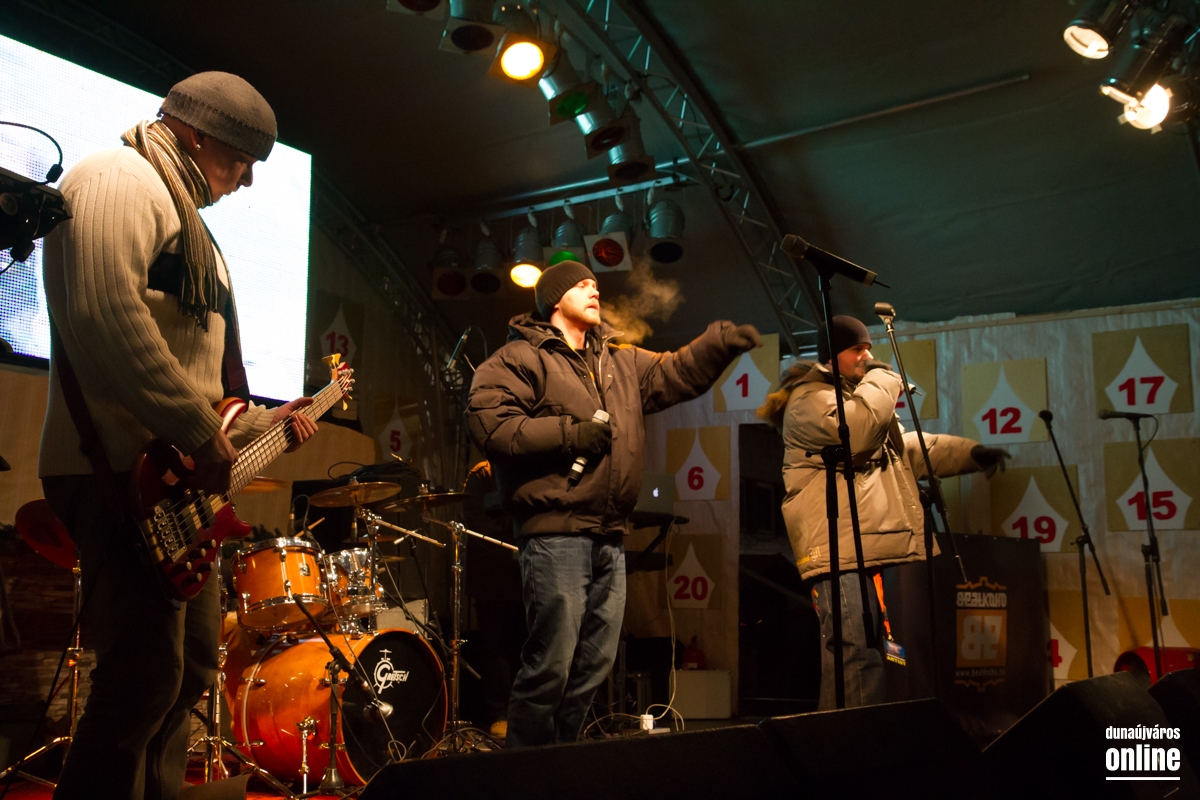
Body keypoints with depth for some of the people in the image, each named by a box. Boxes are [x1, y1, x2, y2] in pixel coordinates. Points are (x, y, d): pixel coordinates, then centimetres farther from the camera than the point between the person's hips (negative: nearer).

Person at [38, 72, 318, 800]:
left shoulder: (192, 226, 24)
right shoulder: (119, 179, -7)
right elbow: (105, 313, -24)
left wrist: (257, 422, 18)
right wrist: (201, 432, -22)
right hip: (119, 470, -11)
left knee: (190, 667, 15)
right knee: (144, 678, -12)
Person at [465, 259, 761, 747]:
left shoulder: (620, 361, 23)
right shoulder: (519, 358, 0)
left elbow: (675, 373, 20)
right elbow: (487, 422, -12)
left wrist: (719, 342, 2)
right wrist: (570, 433, -13)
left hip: (610, 538, 8)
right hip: (556, 535, -8)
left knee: (594, 666, 11)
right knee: (550, 666, -8)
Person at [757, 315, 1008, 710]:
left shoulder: (860, 394, 28)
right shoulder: (809, 398, -4)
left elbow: (909, 449, 31)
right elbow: (856, 429, -23)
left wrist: (969, 453, 17)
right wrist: (882, 378, -7)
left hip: (877, 549, 10)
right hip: (841, 553, -10)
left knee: (874, 654, 12)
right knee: (853, 655, -17)